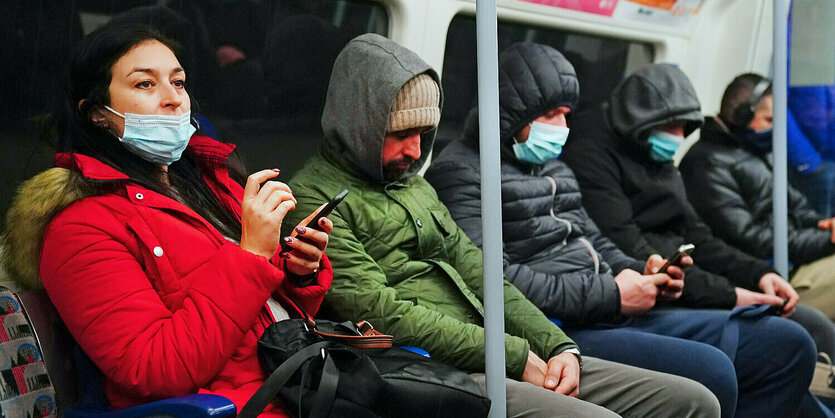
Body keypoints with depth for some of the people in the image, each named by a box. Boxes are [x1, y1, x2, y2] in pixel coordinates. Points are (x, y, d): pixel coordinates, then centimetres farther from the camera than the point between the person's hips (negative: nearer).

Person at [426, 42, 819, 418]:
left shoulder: (552, 165, 23)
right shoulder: (459, 172, -6)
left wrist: (643, 274, 6)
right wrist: (608, 294, -15)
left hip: (612, 316, 10)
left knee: (789, 343, 4)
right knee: (710, 371, -32)